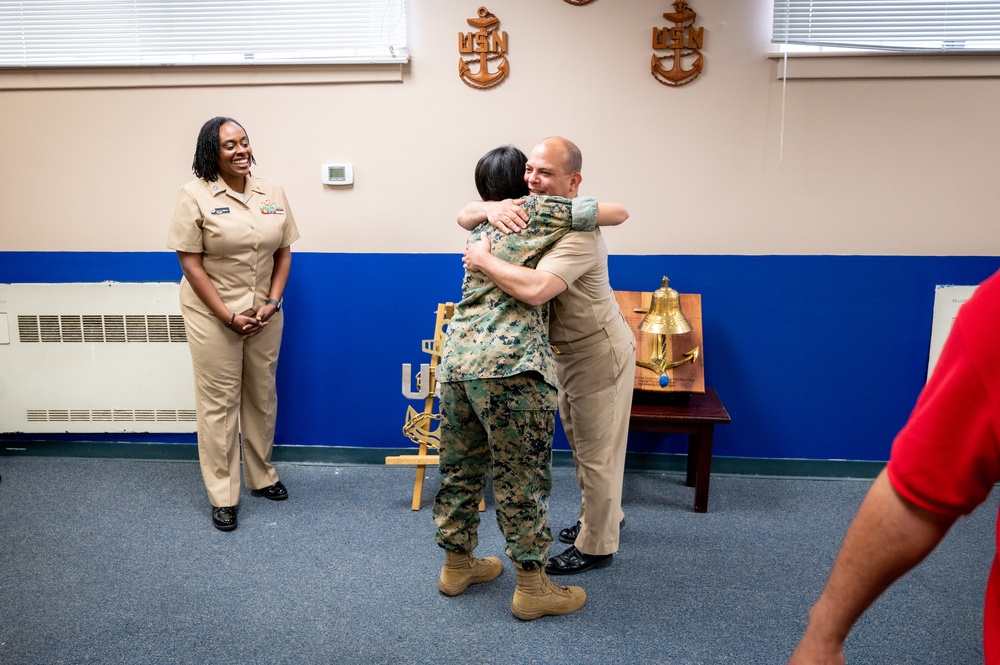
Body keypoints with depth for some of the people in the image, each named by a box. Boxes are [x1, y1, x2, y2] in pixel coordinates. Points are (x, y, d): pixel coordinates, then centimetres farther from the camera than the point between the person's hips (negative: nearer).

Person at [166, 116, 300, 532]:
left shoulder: (272, 193, 3)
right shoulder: (196, 195, -9)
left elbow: (284, 253, 7)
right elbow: (191, 264, -11)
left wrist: (271, 303, -6)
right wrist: (229, 317, -14)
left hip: (265, 313, 4)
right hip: (214, 315, -4)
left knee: (262, 397, 14)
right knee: (219, 402, 2)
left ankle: (262, 476, 32)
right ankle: (223, 495, 14)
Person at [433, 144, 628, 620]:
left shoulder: (480, 230, 22)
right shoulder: (537, 210, 1)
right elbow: (618, 213, 3)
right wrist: (594, 211, 23)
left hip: (455, 358, 8)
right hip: (510, 365, -7)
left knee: (460, 468, 17)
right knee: (520, 479, 2)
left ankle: (457, 564, 32)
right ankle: (532, 586, 13)